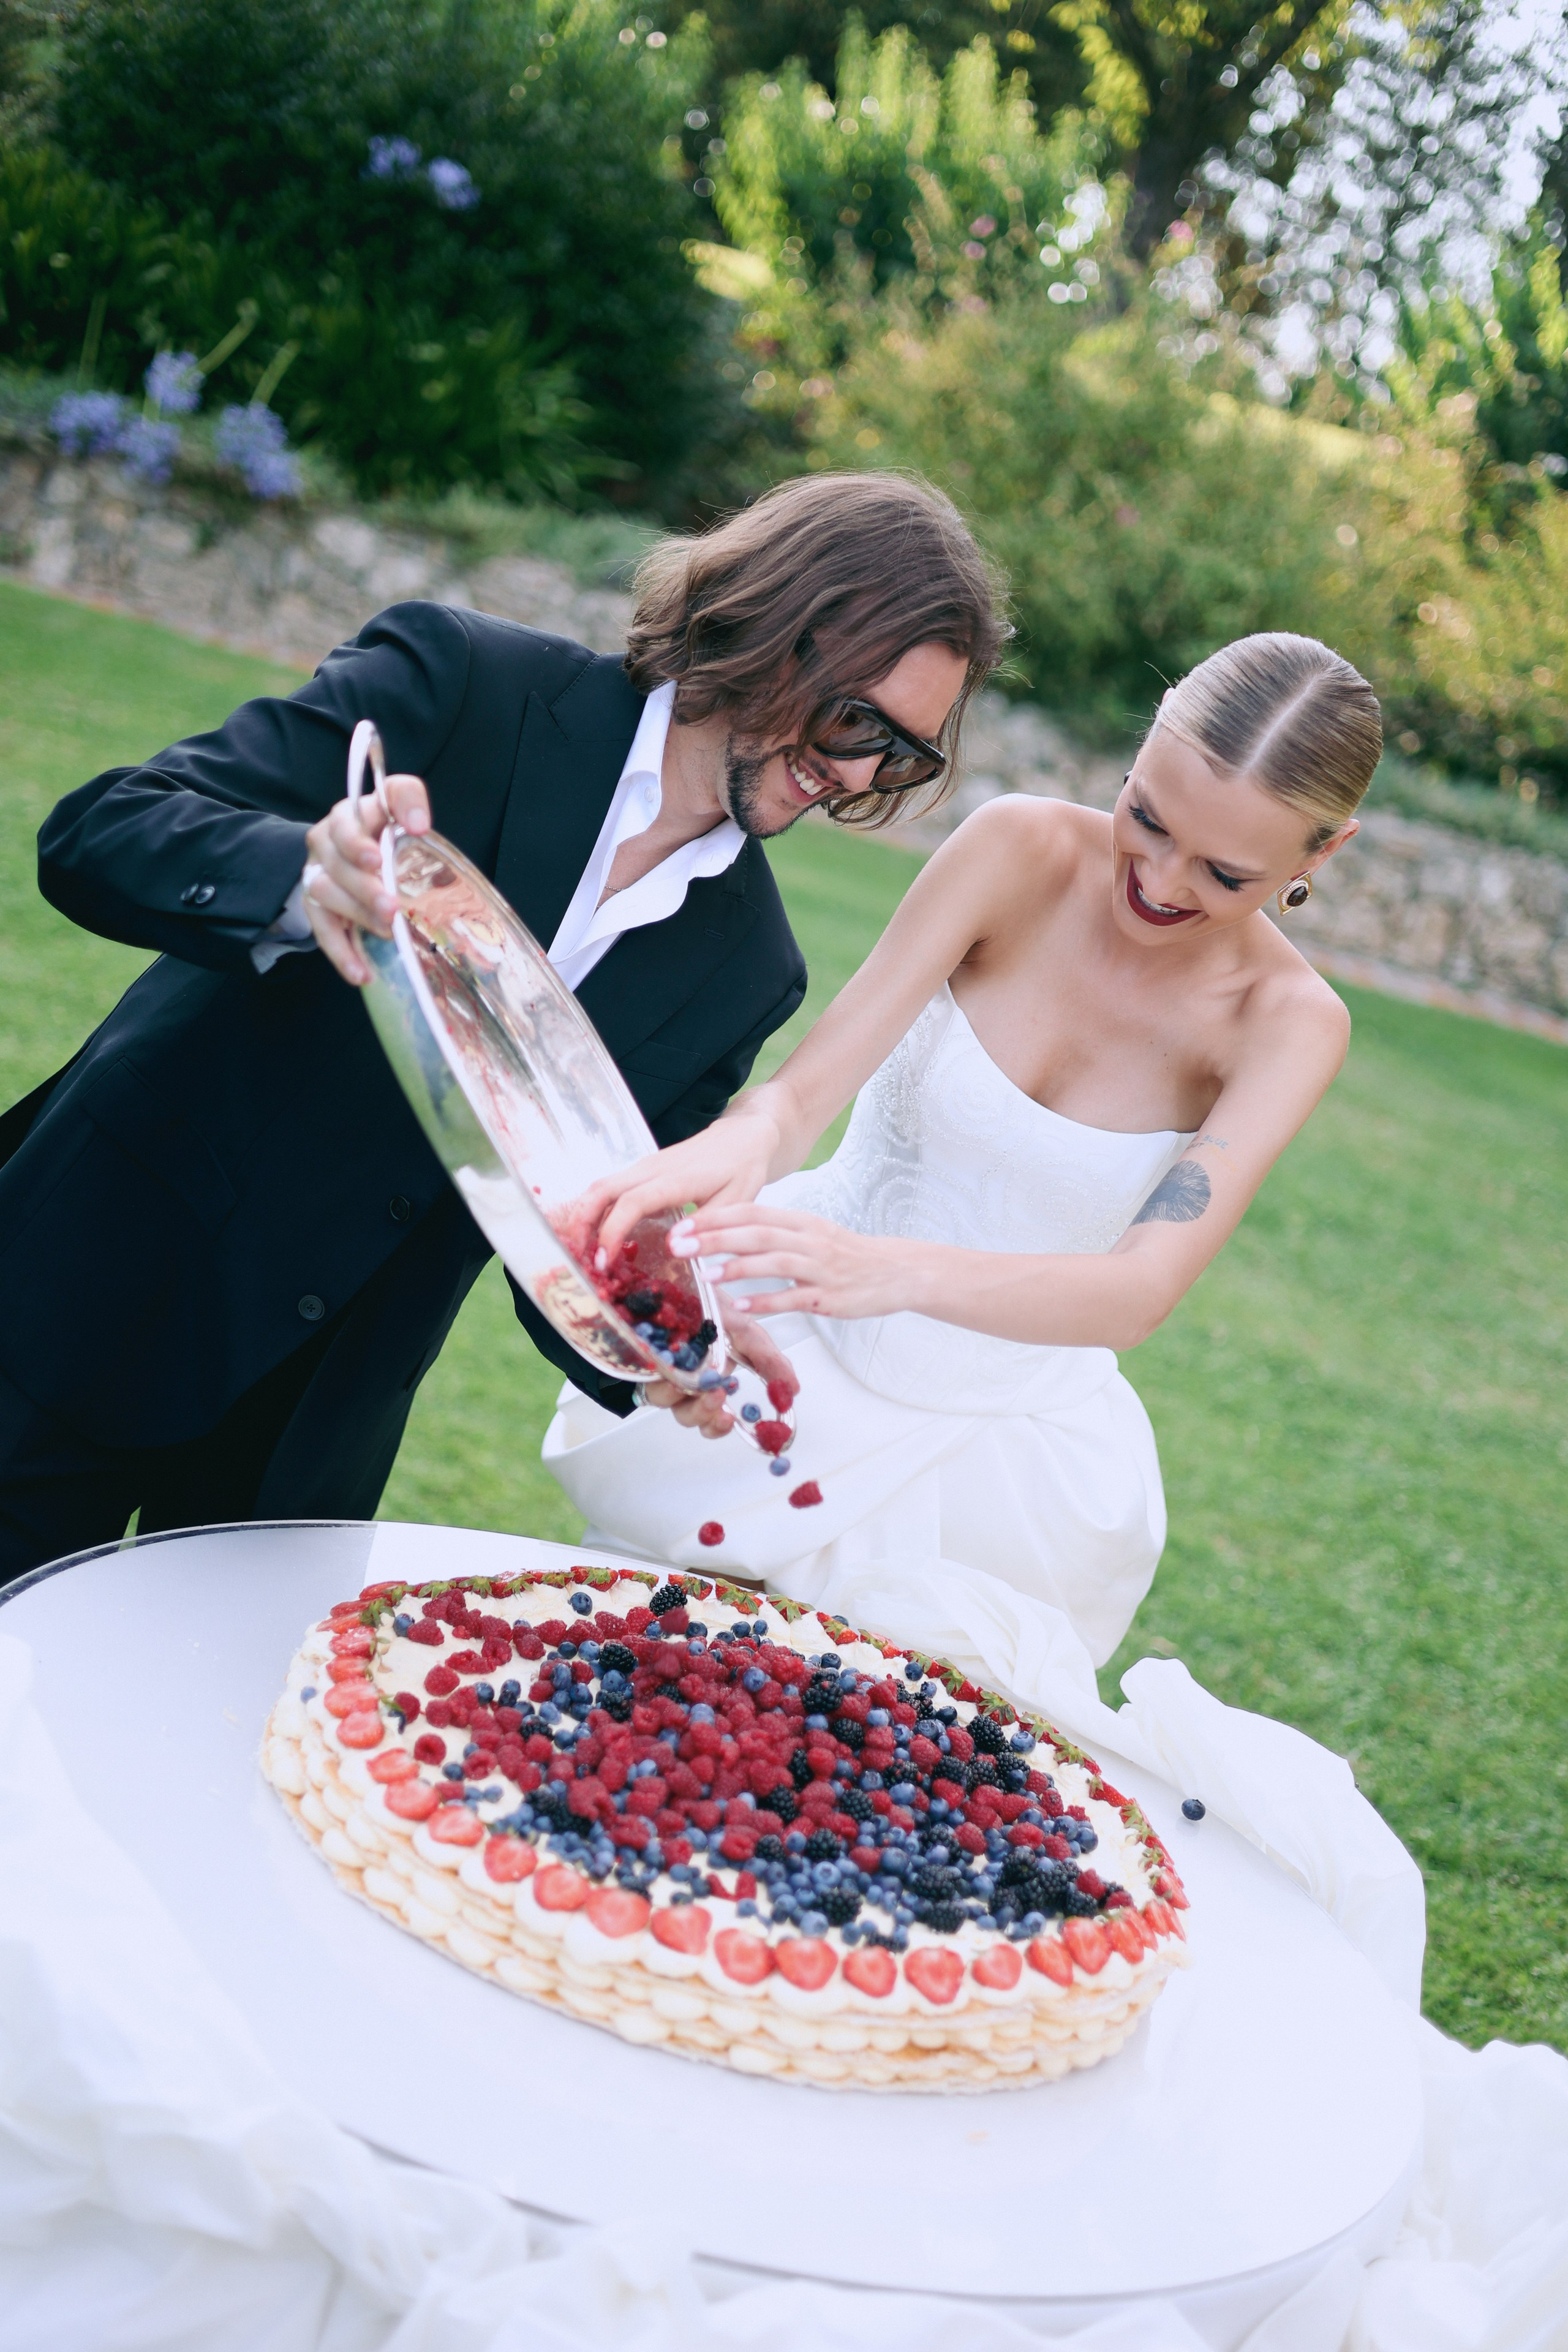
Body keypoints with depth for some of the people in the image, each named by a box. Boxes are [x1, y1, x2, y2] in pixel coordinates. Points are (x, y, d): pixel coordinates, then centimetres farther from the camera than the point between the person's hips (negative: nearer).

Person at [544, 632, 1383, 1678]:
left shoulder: (1291, 1022, -17)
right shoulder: (1023, 851, -17)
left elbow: (1143, 1291, -30)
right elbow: (806, 1088, -22)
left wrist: (895, 1272, -49)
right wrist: (733, 1146, -48)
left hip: (1000, 1446, 0)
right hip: (790, 1363, 0)